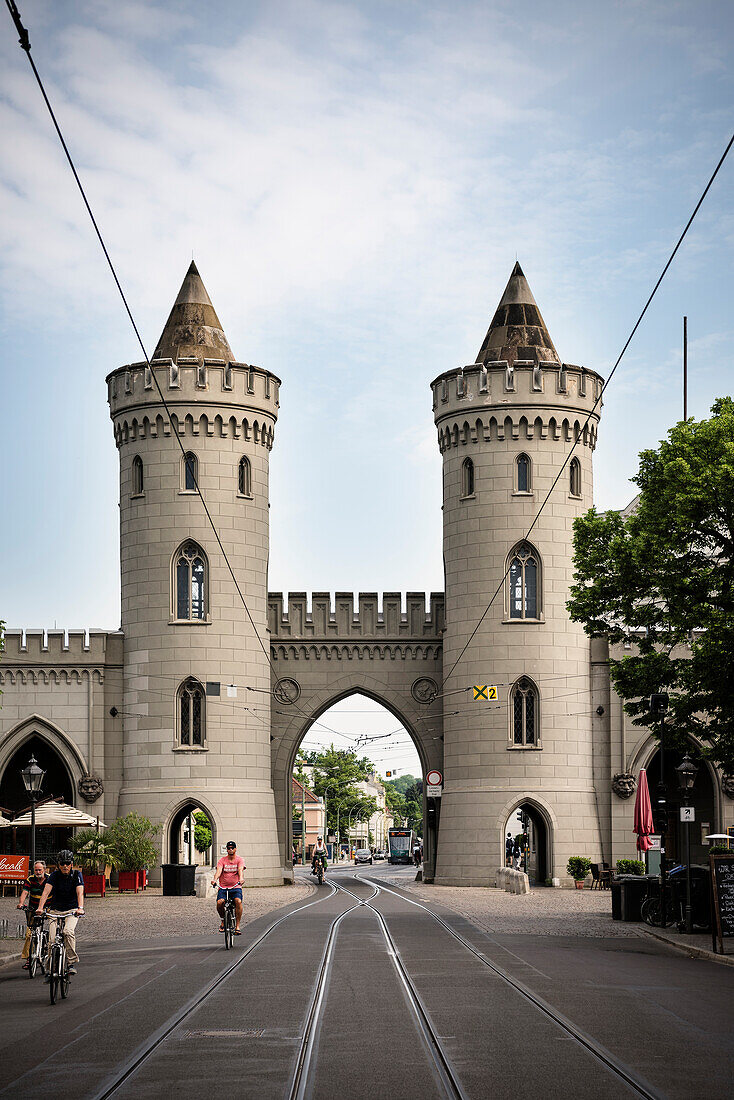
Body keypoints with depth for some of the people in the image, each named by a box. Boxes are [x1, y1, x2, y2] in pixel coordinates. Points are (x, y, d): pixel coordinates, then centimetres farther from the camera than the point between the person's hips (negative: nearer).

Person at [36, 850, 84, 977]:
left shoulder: (77, 875, -7)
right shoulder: (55, 875, -5)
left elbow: (80, 892, -21)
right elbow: (46, 891, -18)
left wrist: (80, 908, -39)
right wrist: (40, 907, -34)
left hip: (71, 910, -1)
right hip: (55, 910, 1)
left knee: (68, 932, -30)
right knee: (52, 940, -11)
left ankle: (72, 962, -20)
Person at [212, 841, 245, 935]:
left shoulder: (239, 860, 4)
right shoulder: (222, 860, 7)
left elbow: (240, 870, -14)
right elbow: (218, 871, -9)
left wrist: (241, 878, -36)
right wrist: (215, 879, -30)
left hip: (236, 887, -1)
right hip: (223, 887, 1)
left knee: (238, 901, -29)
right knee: (219, 902, -25)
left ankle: (237, 926, -20)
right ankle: (223, 920, 6)